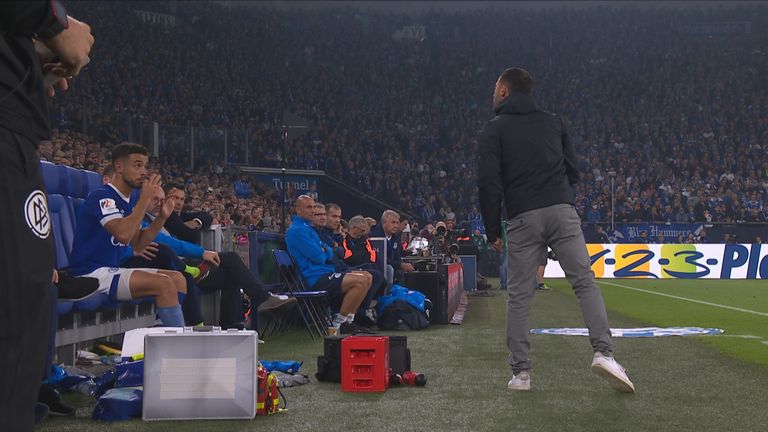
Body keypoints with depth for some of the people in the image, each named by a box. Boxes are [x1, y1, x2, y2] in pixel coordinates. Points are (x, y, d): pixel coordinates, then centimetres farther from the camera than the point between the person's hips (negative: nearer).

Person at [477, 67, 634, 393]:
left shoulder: (493, 130, 5)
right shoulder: (553, 122, 16)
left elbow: (489, 183, -3)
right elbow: (573, 171, 16)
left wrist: (493, 231, 2)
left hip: (522, 219, -2)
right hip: (562, 213, 2)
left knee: (519, 296, 5)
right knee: (585, 281, 2)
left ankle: (521, 372, 5)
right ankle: (604, 352, -14)